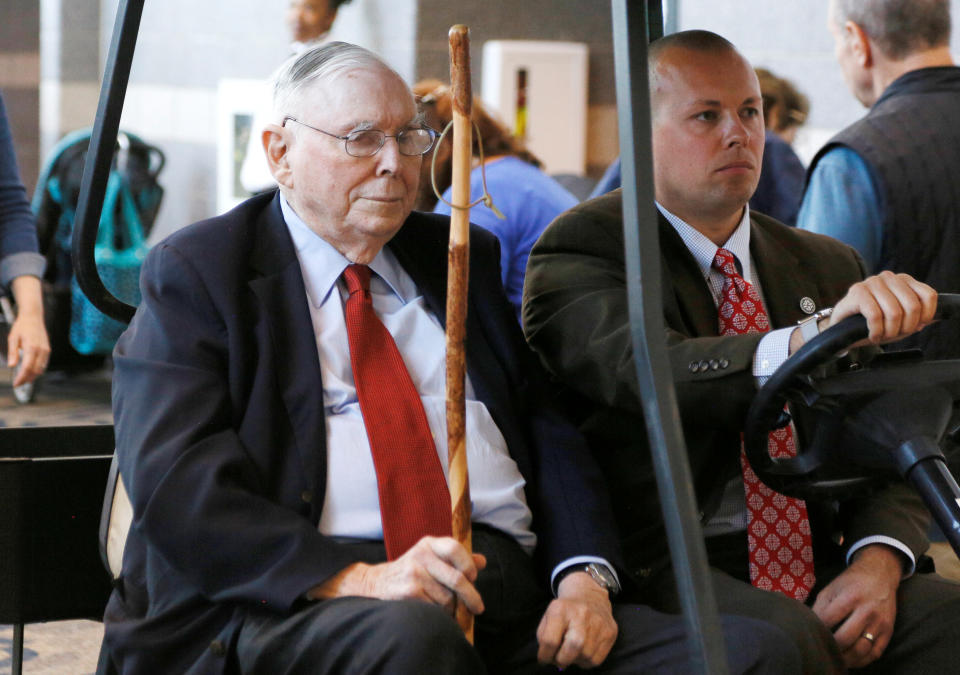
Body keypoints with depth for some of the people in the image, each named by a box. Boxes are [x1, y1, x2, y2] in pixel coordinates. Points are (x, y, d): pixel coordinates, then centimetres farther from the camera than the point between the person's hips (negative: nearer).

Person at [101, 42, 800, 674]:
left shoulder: (464, 258, 24)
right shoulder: (194, 274, 7)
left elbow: (551, 432, 18)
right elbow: (179, 489, -6)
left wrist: (585, 573, -3)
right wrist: (360, 580, -21)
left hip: (517, 598, 5)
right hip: (297, 613, -4)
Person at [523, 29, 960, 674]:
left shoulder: (830, 267, 19)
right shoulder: (582, 251, 0)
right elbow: (653, 373, -21)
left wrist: (878, 562, -8)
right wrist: (818, 335, -38)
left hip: (819, 571, 5)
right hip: (668, 568, -5)